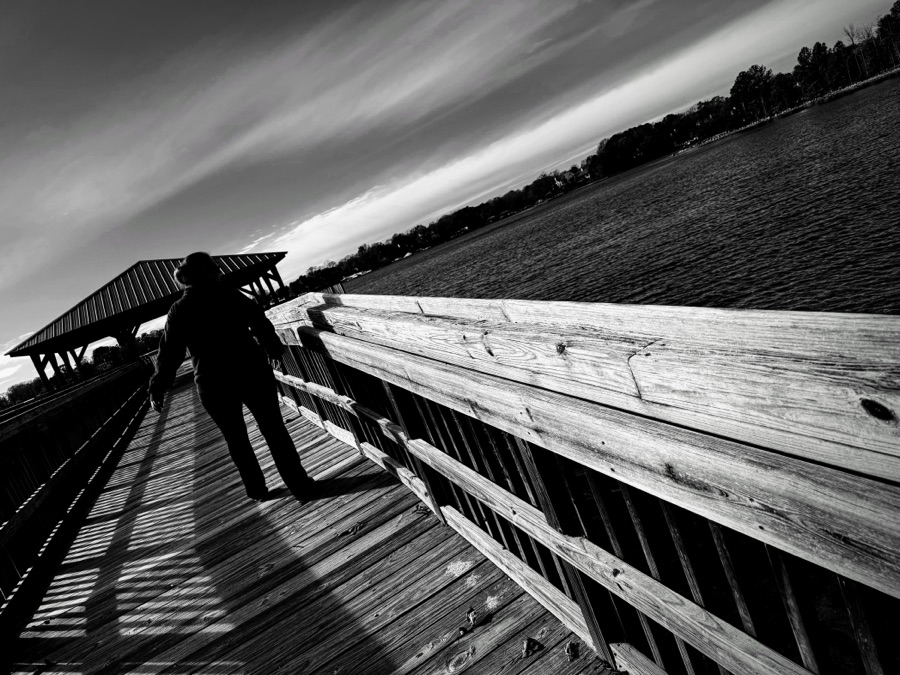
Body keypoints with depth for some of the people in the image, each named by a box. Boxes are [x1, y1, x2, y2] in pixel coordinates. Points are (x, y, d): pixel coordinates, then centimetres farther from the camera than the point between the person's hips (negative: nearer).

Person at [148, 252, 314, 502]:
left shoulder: (179, 310, 1)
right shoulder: (229, 294, 0)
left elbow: (169, 354, -1)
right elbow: (260, 322, 4)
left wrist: (157, 388, 7)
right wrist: (274, 348, 19)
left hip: (214, 385, 1)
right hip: (251, 371, -1)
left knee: (236, 439, 18)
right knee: (274, 429, 6)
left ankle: (256, 490, 25)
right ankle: (300, 486, 6)